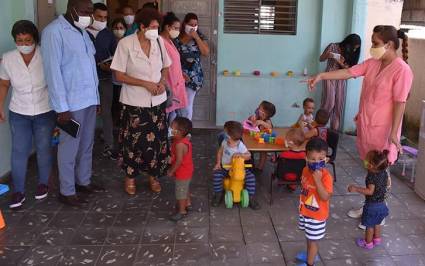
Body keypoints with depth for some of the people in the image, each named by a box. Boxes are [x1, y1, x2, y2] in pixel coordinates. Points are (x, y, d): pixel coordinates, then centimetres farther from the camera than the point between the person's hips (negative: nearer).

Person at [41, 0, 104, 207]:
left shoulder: (81, 30, 12)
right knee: (70, 147, 4)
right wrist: (61, 107, -19)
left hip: (89, 99, 8)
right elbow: (53, 70, -17)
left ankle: (84, 181, 33)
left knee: (86, 144, 17)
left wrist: (95, 95, 13)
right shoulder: (54, 31, -13)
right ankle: (66, 191, 18)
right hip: (72, 102, -8)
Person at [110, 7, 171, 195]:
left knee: (157, 140, 9)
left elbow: (165, 67, 12)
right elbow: (119, 75, -12)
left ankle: (153, 175, 28)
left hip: (157, 101, 4)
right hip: (134, 102, -4)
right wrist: (145, 83, -20)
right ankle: (130, 176, 28)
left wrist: (162, 82, -8)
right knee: (133, 141, 6)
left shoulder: (159, 42, 0)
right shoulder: (126, 44, -13)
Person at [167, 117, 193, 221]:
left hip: (182, 172, -10)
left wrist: (171, 171, -19)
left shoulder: (180, 144, -33)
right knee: (185, 188, 28)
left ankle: (182, 211, 21)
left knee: (180, 191, 6)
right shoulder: (185, 140, -3)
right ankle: (187, 203, 46)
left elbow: (179, 161, -30)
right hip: (187, 170, 10)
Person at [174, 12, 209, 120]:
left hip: (194, 75, 1)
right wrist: (180, 73, -10)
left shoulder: (199, 36, 3)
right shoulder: (177, 38, -4)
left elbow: (206, 52, -9)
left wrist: (196, 37, -13)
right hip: (180, 74, -1)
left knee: (188, 104, 6)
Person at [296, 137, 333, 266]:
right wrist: (301, 205, 13)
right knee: (308, 237, 27)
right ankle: (310, 254, 51)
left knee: (313, 240, 11)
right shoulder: (306, 170, -6)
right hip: (305, 212, 7)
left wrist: (317, 180, -41)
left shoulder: (326, 176, -28)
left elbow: (325, 197, -34)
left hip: (317, 215, -7)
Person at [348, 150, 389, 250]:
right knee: (377, 223, 26)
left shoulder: (371, 176, -28)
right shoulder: (384, 173, -6)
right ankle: (377, 239, 40)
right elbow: (386, 185, 11)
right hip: (381, 203, 7)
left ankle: (368, 243, 25)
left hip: (372, 205, -7)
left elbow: (370, 191, -31)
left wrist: (356, 189, -31)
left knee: (369, 225, 10)